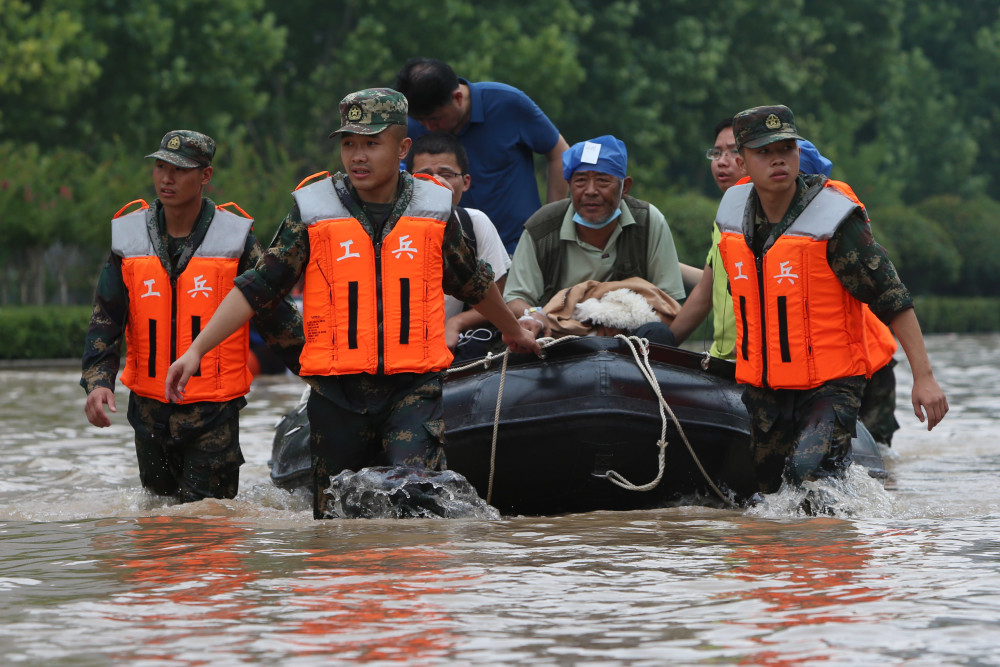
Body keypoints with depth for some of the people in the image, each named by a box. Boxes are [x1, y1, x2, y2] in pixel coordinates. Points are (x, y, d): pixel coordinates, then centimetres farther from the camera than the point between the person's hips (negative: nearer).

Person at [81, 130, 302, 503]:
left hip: (214, 414, -3)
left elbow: (275, 317, 2)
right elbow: (106, 320, 3)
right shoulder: (128, 237, 2)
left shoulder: (235, 238, -5)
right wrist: (98, 381, -11)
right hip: (150, 409, 3)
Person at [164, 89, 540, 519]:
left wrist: (513, 331, 39)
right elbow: (257, 288, 1)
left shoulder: (434, 211, 5)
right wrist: (197, 349, -7)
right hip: (337, 390, 1)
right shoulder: (313, 212, 1)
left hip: (413, 386, -1)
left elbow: (474, 284, 23)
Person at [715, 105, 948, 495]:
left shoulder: (834, 220, -15)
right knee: (771, 490, 13)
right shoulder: (733, 215, 2)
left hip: (830, 386, -6)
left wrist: (923, 376, -19)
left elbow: (891, 298, -14)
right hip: (763, 390, 6)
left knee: (809, 472, -29)